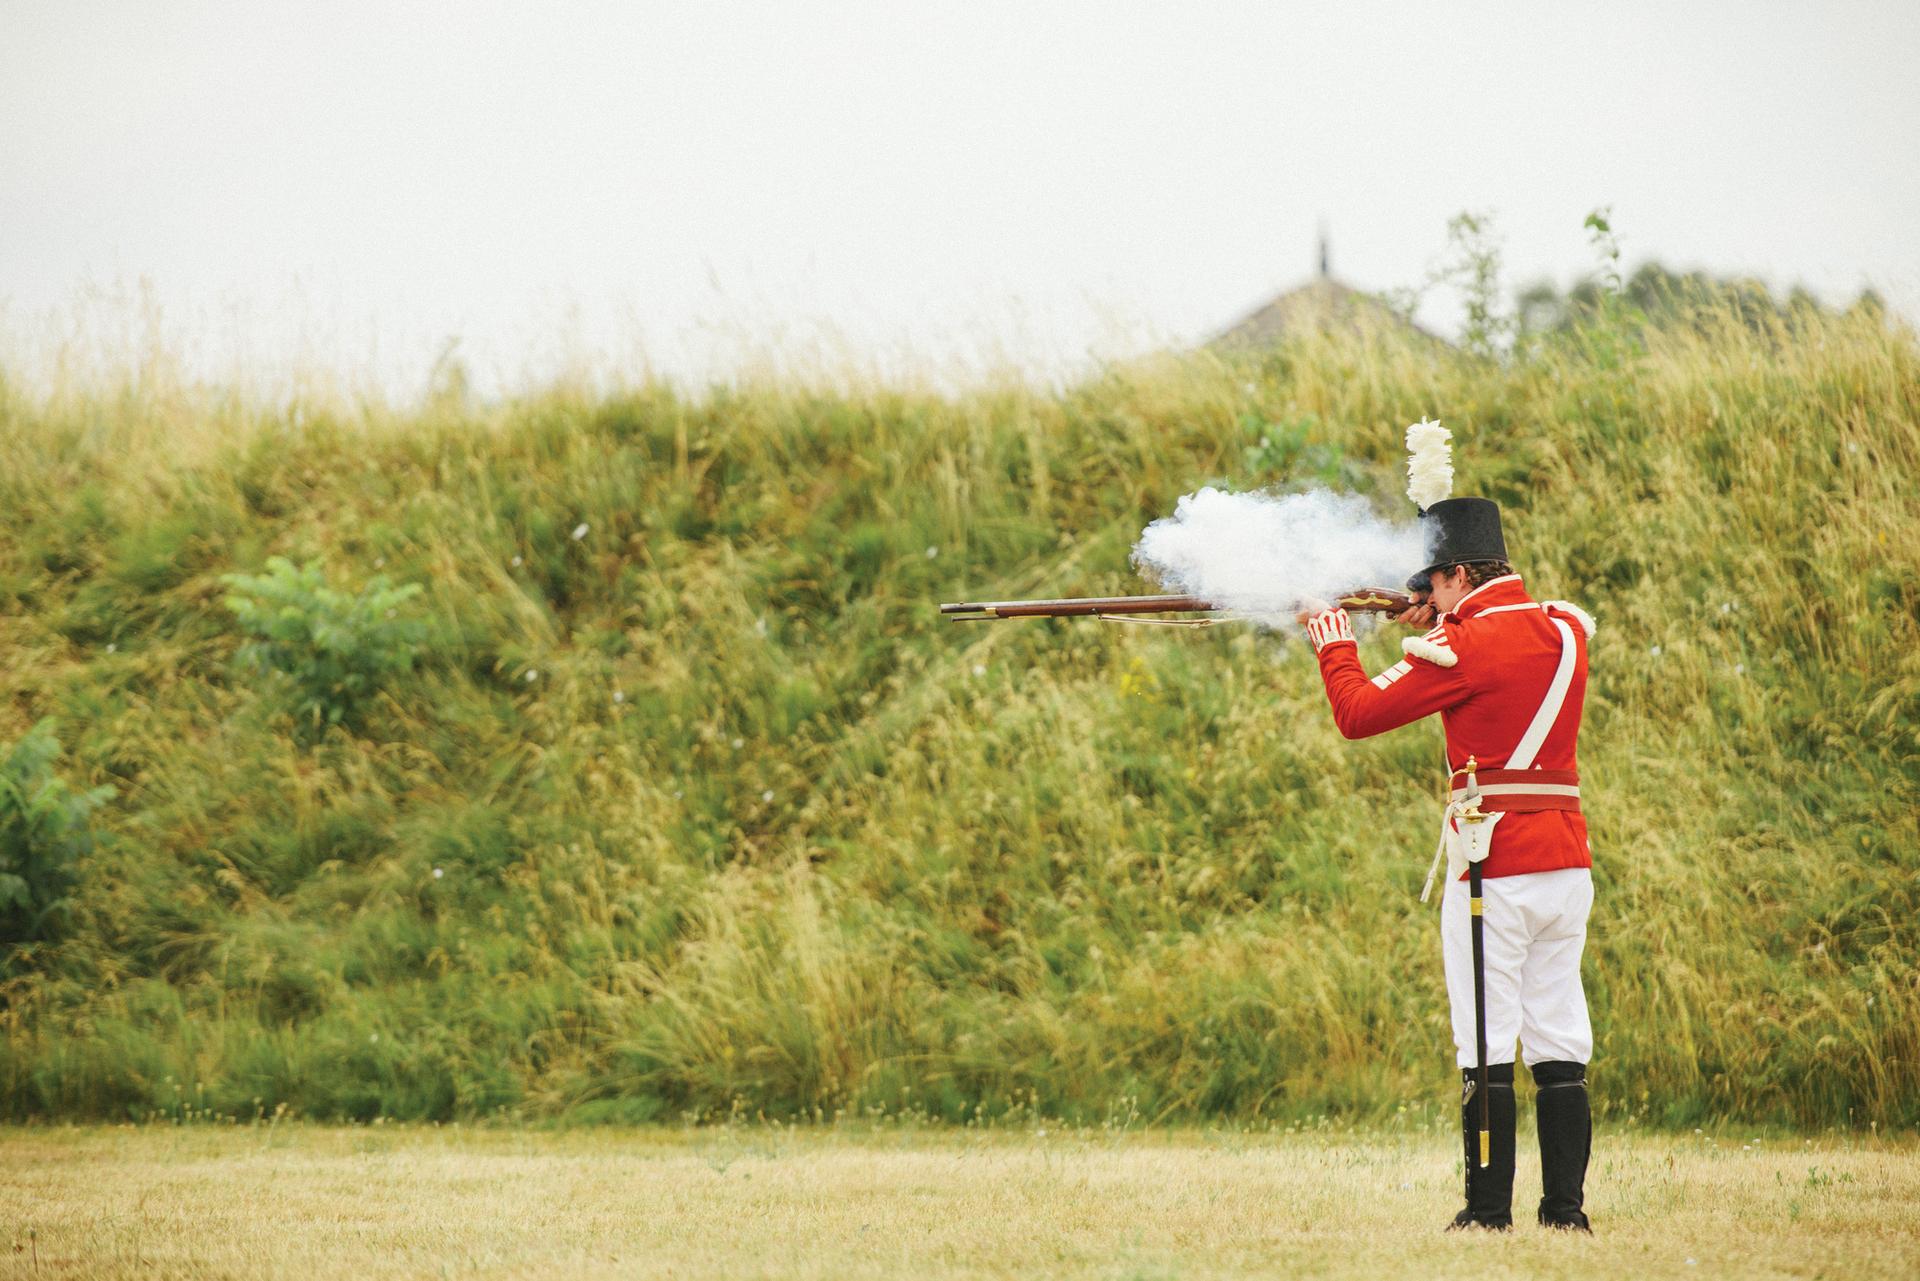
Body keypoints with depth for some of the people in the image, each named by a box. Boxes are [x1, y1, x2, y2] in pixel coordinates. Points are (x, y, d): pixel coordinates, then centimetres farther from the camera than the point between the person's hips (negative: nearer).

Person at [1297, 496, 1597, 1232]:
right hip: (1568, 861, 7)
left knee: (1486, 1048, -3)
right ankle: (1565, 1206, 6)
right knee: (1560, 1048, 7)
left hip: (1493, 868, -7)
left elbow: (1359, 713, -5)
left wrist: (1334, 644, 10)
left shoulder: (1465, 646, -10)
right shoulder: (1565, 630, 10)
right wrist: (1439, 629, 26)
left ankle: (1489, 1208, -2)